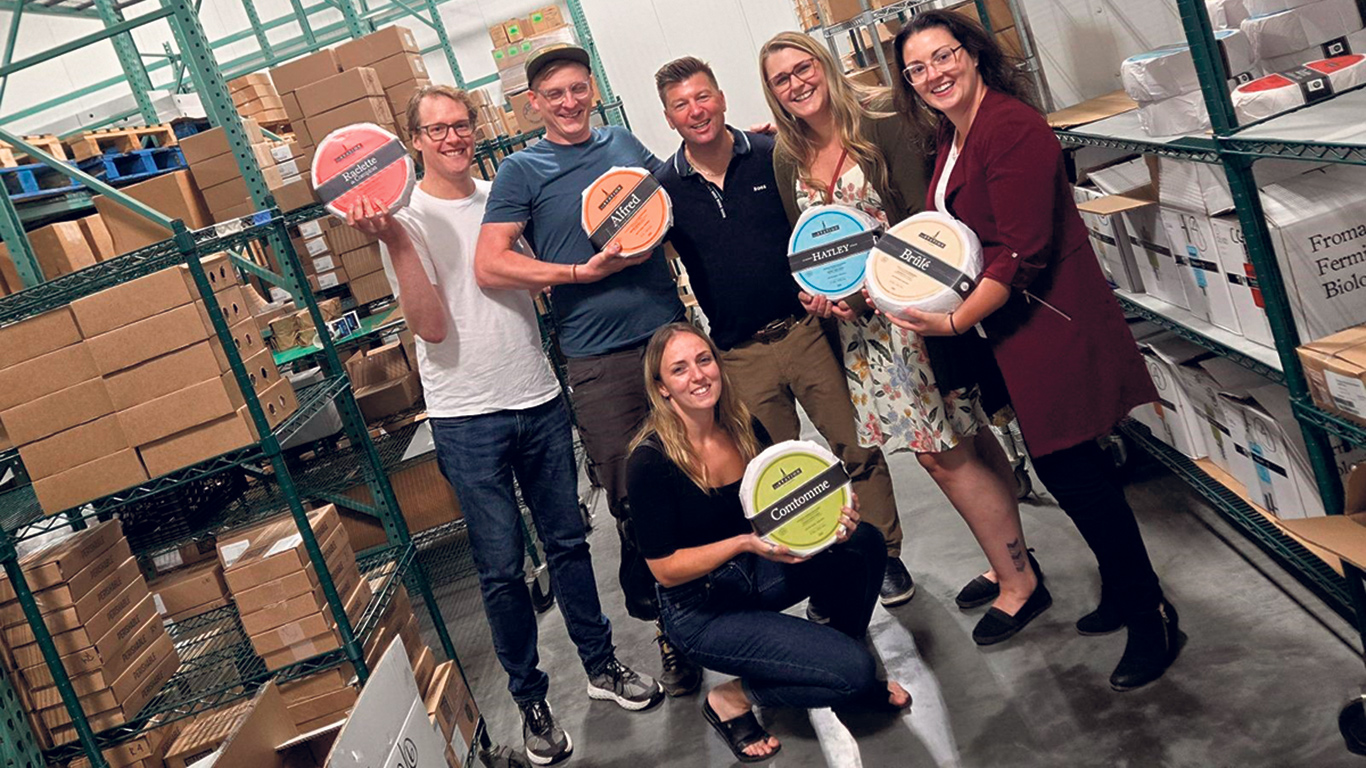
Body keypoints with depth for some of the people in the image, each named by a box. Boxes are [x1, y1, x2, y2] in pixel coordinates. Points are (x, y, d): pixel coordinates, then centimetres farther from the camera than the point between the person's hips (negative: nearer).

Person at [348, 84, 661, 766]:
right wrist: (392, 238, -25)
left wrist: (589, 267, 0)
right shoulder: (406, 221, -7)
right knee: (501, 566, 3)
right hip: (468, 419, -4)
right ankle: (530, 699, 19)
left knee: (568, 541, 14)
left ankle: (601, 663, 30)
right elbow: (432, 327, -18)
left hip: (539, 400, 4)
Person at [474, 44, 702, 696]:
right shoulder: (522, 171, 0)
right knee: (634, 501, 1)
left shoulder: (625, 143, 13)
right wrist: (584, 271, -14)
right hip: (599, 362, -4)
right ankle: (666, 628, 18)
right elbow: (490, 266, -10)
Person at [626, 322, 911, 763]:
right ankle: (733, 698, 5)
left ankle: (853, 669, 8)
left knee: (865, 544, -15)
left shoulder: (745, 428, -4)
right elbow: (665, 570, -17)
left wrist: (832, 518, -17)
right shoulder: (651, 460, -22)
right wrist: (744, 543, -29)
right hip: (700, 610, -6)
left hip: (758, 572, 6)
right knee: (851, 670, -18)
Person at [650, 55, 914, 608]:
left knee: (857, 448, 3)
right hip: (740, 355, 1)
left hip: (806, 329, -1)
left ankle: (886, 556, 22)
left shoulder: (773, 155, -1)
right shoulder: (665, 187, 1)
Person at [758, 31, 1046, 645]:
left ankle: (1018, 581, 12)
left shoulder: (881, 126, -9)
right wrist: (814, 291, -2)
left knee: (941, 451, -4)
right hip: (855, 318, 6)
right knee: (965, 441, 15)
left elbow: (923, 216, -15)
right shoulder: (787, 159, 9)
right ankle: (1010, 562, 28)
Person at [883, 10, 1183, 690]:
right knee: (1065, 467, 17)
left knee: (1069, 470, -4)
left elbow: (1023, 251, -23)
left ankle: (1151, 620, 13)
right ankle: (1121, 592, 35)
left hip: (1050, 322, -9)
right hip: (1010, 325, 9)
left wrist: (956, 321, -24)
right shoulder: (949, 136, 12)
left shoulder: (1011, 126, -18)